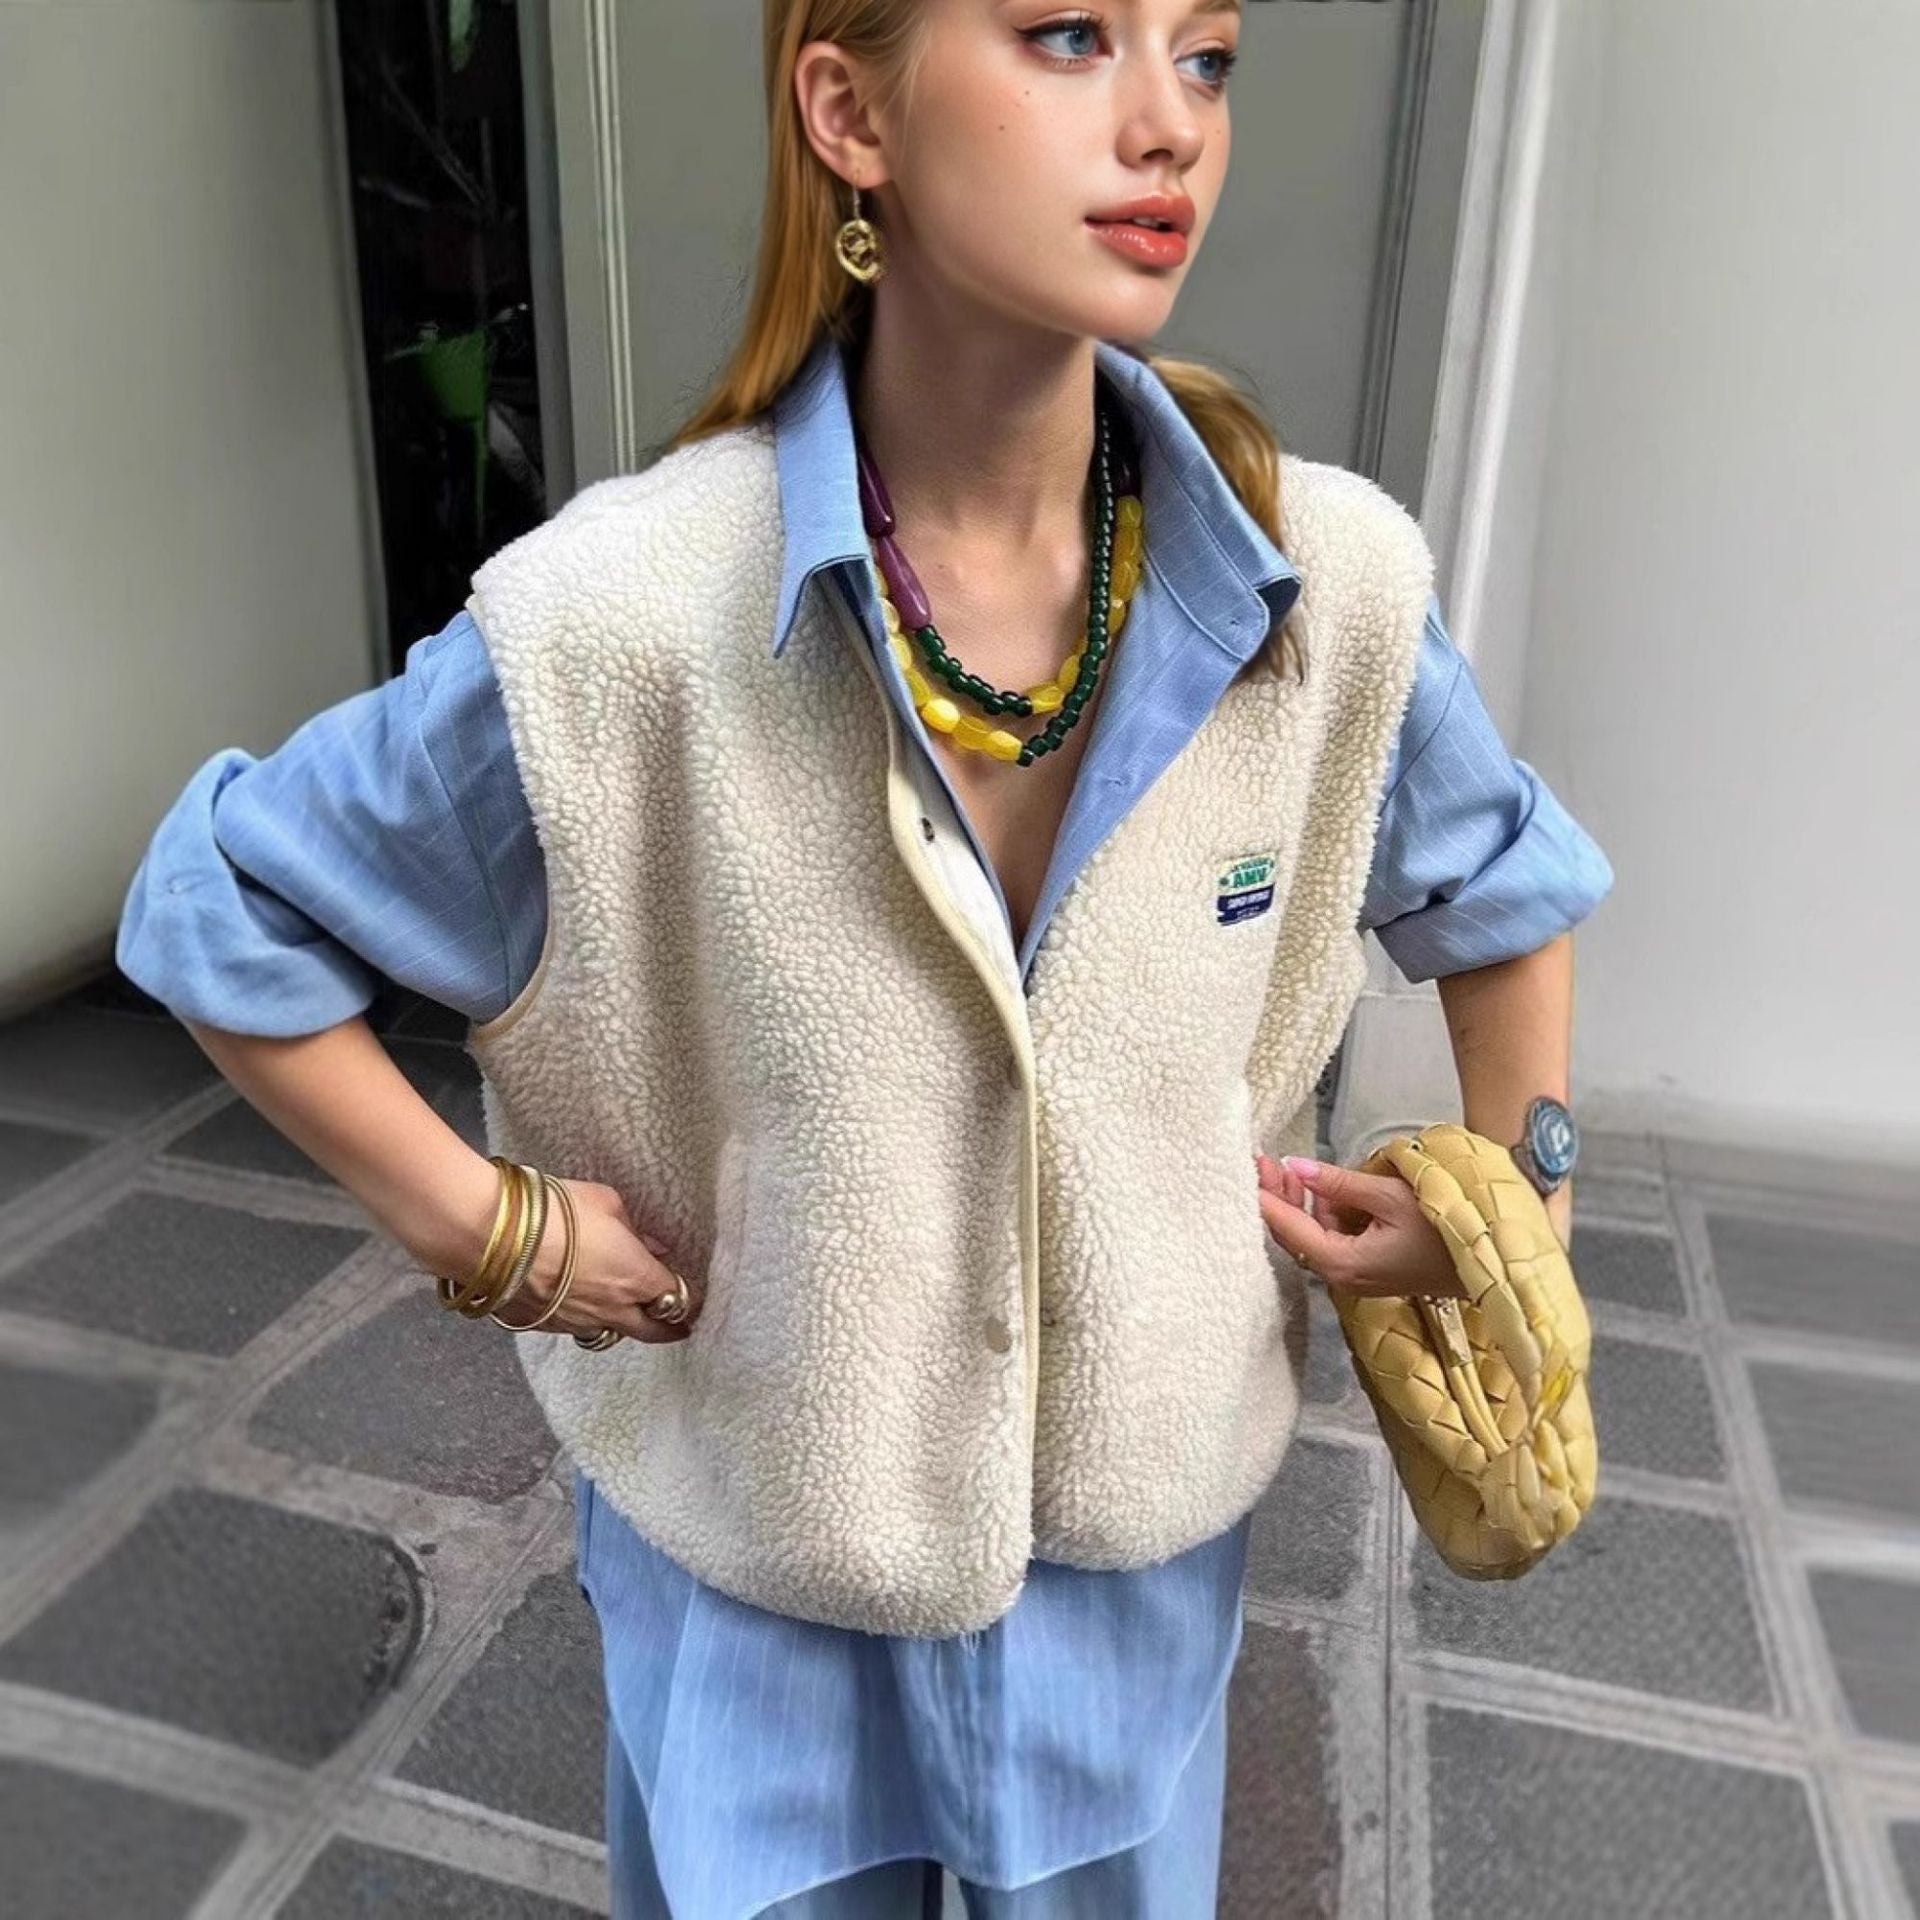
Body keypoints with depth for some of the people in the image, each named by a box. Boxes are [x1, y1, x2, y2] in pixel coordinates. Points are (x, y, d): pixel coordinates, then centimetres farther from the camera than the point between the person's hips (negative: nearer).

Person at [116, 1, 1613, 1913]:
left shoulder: (1337, 583, -16)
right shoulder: (619, 618, -25)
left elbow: (1508, 887, 5)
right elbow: (215, 910, -9)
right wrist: (486, 1227, -12)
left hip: (1142, 1536, 3)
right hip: (752, 1558, -2)